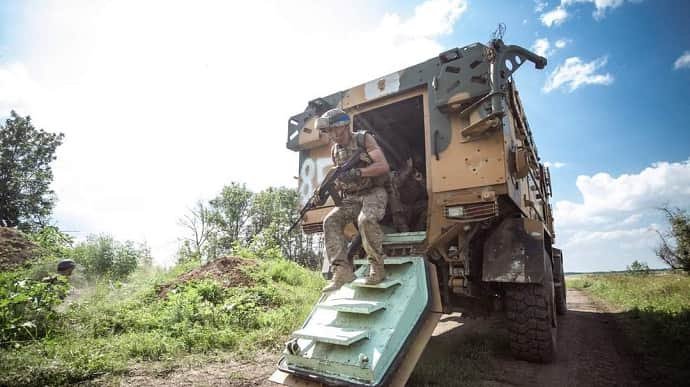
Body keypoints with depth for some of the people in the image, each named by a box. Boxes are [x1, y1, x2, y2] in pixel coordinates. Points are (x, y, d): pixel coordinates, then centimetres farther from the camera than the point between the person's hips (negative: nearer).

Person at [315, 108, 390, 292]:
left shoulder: (364, 139, -7)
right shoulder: (335, 150, 11)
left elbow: (384, 166, -16)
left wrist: (357, 172, -27)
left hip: (374, 192, -6)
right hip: (351, 197, 6)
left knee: (365, 220, -35)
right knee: (331, 221, -17)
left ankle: (377, 267, -17)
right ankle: (343, 270, -19)